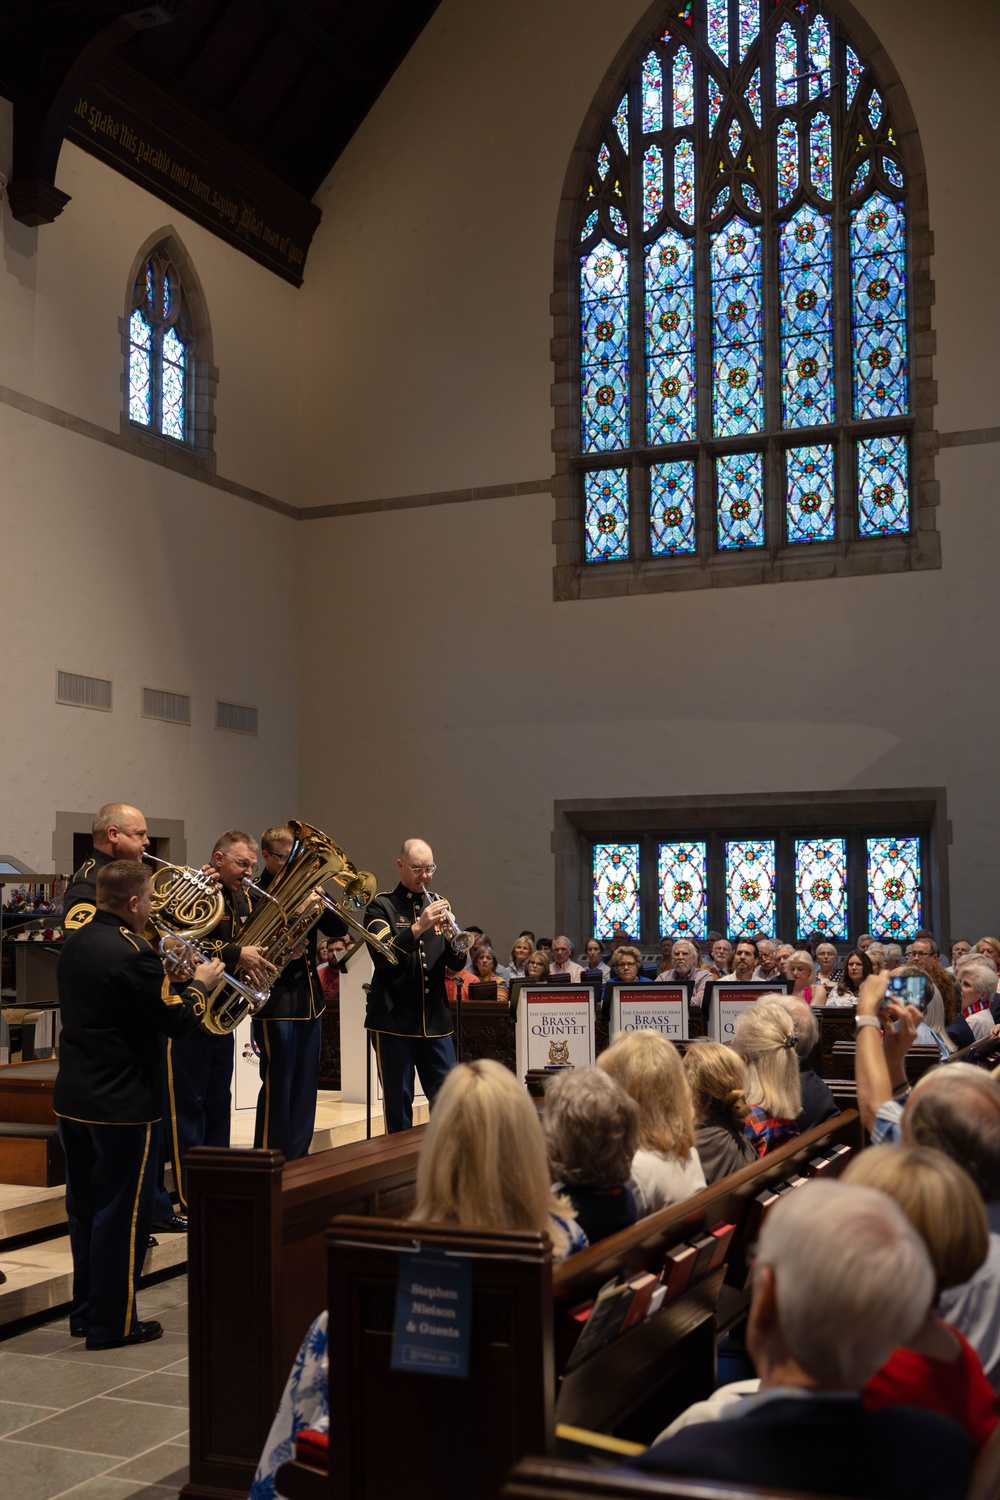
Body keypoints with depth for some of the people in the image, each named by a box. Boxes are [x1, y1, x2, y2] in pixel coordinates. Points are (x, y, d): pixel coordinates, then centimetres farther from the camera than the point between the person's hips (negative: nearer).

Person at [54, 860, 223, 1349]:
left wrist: (165, 974, 15)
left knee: (84, 1207, 17)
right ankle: (111, 1323, 9)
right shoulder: (133, 953, -20)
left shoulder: (74, 944, 7)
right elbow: (177, 1021, -18)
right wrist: (199, 983, -1)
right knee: (122, 1214, 2)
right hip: (122, 1105, -8)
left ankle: (85, 1311, 28)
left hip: (72, 1100, 9)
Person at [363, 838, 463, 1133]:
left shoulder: (438, 904, 13)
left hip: (435, 1019, 4)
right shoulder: (382, 906, -1)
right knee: (398, 1101, 1)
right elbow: (381, 957, -16)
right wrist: (418, 927, -26)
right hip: (395, 1020, -4)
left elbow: (456, 964, 8)